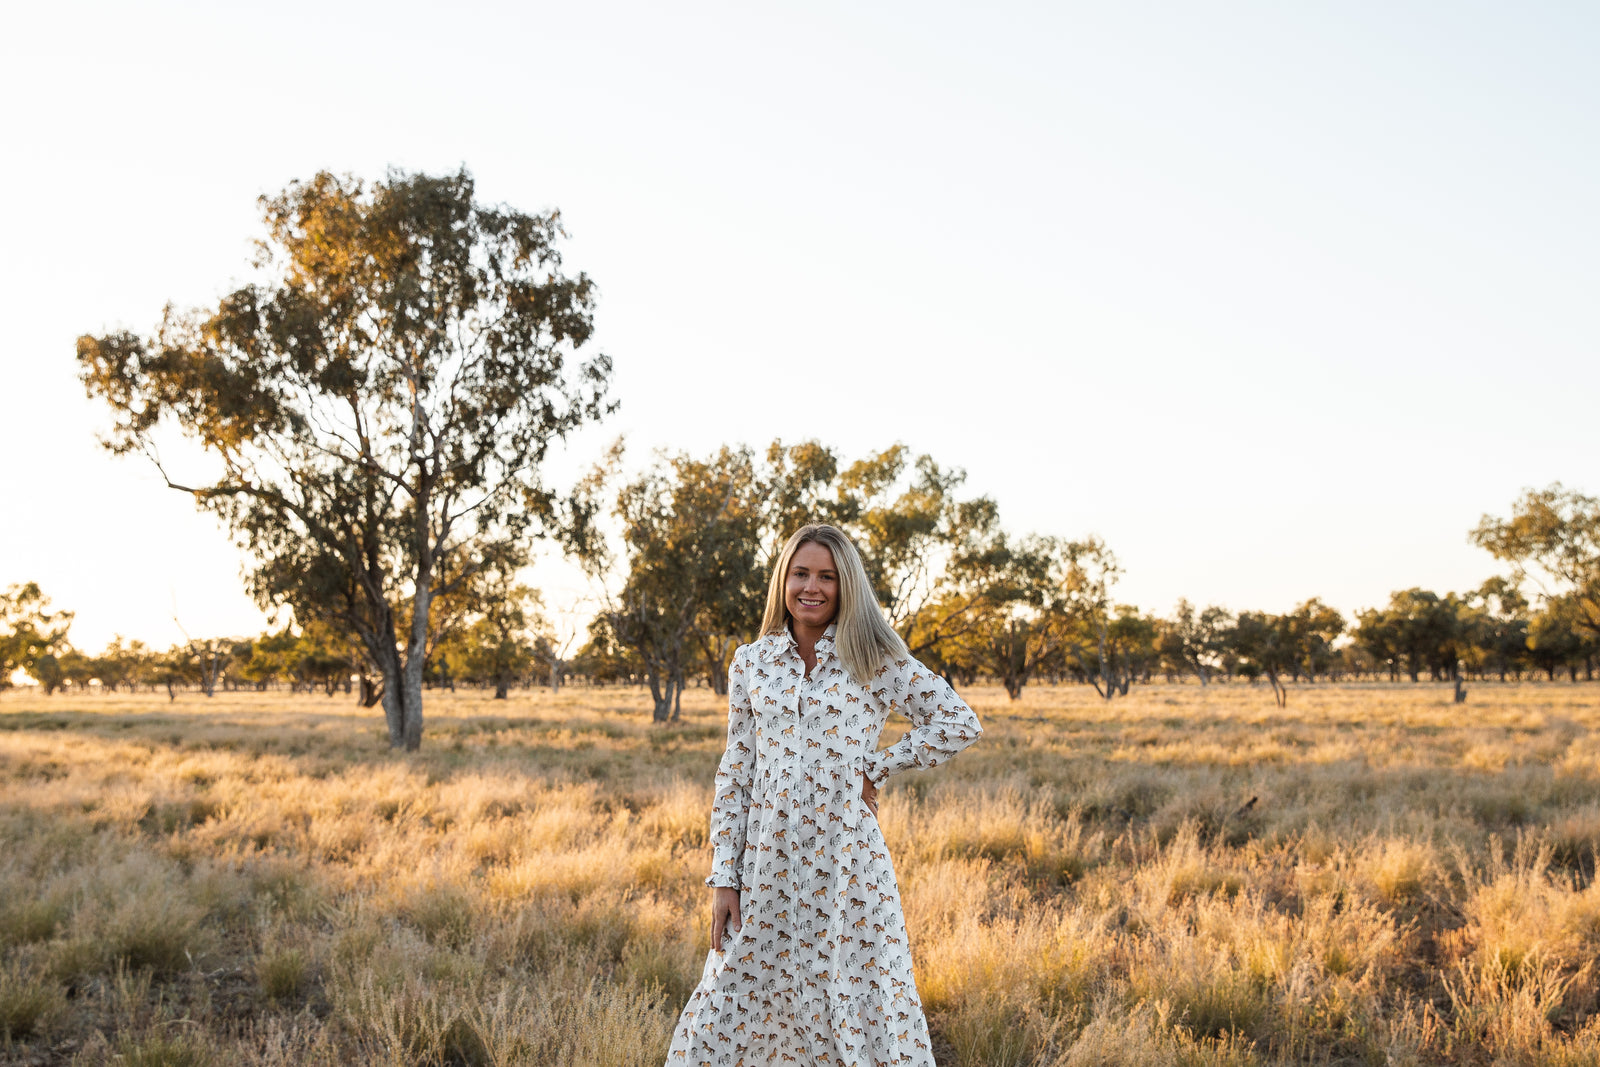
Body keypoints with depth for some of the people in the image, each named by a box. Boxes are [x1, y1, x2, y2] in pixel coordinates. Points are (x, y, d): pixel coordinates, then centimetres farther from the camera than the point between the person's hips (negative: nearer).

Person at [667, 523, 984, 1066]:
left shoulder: (874, 659, 0)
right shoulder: (751, 662, 8)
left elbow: (960, 723, 0)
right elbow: (735, 772, 9)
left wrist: (875, 767, -3)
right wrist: (724, 875, 3)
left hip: (846, 858, -2)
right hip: (767, 863, 3)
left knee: (868, 1017, 2)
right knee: (726, 1020, 5)